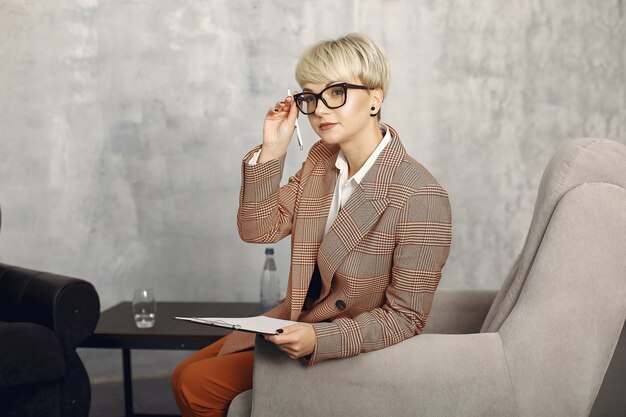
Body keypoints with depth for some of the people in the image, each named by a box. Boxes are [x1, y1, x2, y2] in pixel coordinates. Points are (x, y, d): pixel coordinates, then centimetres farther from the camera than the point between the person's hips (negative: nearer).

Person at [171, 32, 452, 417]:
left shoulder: (420, 197, -26)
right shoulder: (321, 159, -4)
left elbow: (404, 317, -21)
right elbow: (257, 229, -2)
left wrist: (320, 339, -33)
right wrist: (272, 150, -13)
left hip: (350, 349, -7)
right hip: (297, 323, 7)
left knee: (196, 385, -7)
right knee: (186, 375, 10)